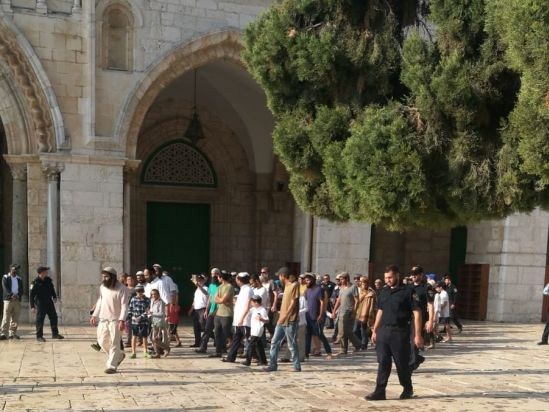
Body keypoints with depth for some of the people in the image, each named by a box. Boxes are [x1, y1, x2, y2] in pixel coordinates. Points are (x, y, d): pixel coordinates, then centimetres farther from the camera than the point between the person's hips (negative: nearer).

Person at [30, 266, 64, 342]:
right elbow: (32, 295, -11)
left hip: (49, 302, 6)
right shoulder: (35, 282, -12)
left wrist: (54, 297, 1)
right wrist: (32, 306, -14)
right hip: (40, 303, -6)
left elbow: (52, 289, 18)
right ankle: (39, 336, 6)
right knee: (40, 320, -3)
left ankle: (55, 334, 20)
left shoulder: (48, 280, 6)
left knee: (53, 317, 9)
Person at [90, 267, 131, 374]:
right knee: (102, 341, 8)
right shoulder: (102, 287, 7)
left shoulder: (122, 289, -13)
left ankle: (111, 366, 2)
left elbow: (124, 306, -16)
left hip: (115, 320, -6)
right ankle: (119, 355, 28)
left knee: (114, 343, -4)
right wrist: (94, 315, 15)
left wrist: (122, 320, -25)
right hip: (103, 319, 7)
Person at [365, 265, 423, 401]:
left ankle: (407, 389, 25)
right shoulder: (384, 292, 12)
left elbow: (417, 313, -9)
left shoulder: (408, 291, -7)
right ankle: (379, 391, 6)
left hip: (400, 332, -5)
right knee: (383, 362, 3)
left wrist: (417, 335, -14)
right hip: (383, 331, 5)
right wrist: (375, 331, 16)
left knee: (402, 363, 6)